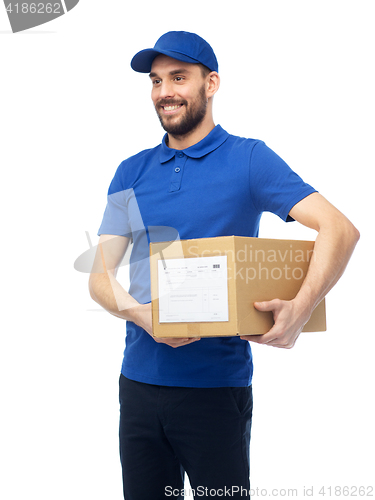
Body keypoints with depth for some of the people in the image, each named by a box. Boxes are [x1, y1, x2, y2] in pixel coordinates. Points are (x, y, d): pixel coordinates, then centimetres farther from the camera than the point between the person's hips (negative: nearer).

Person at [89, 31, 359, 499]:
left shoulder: (248, 159, -3)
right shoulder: (132, 172, 10)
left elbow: (339, 229, -12)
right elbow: (100, 275, 6)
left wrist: (301, 307, -28)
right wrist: (138, 313, -15)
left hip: (217, 385, -4)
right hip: (139, 379, 4)